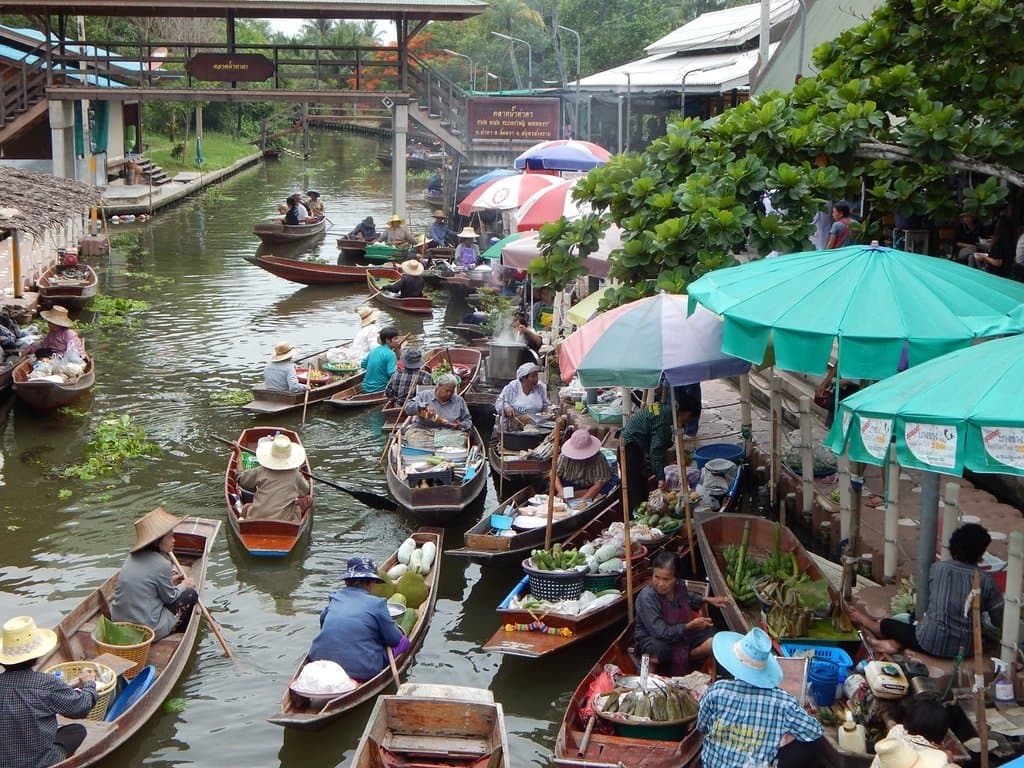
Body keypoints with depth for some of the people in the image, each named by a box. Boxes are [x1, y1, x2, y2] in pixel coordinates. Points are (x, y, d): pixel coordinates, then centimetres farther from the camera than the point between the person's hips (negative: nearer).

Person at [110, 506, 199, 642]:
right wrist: (183, 586, 14)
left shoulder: (133, 557, 5)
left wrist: (169, 582, 22)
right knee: (190, 594, 7)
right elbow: (170, 597, -5)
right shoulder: (161, 565, -18)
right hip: (148, 629, -8)